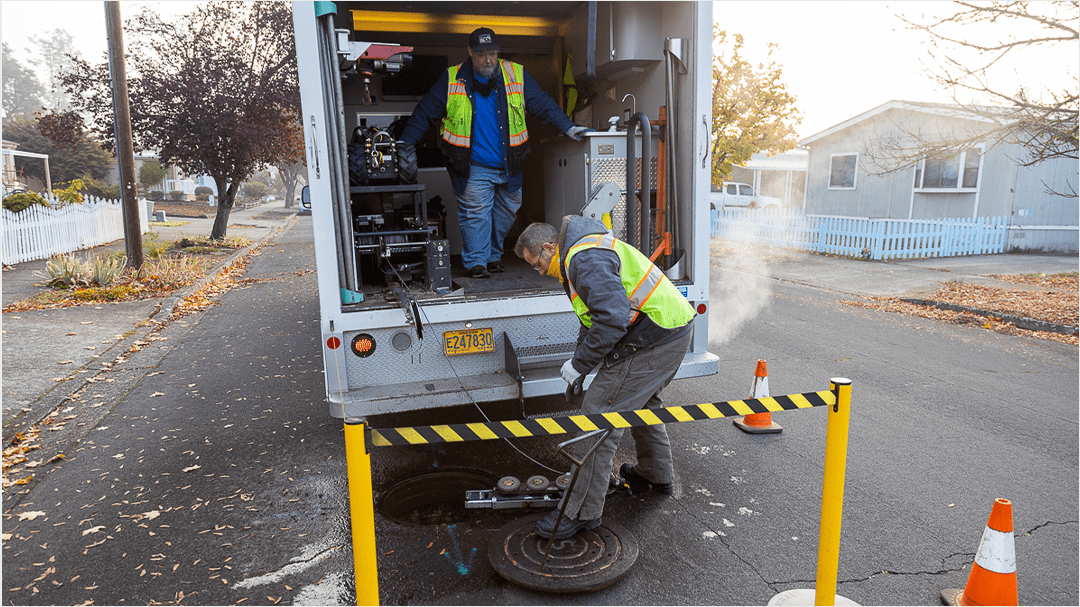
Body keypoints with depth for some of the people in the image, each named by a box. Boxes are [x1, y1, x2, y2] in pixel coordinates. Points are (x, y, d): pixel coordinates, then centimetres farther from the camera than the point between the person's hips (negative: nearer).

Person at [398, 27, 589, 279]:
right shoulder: (452, 80, -1)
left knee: (507, 211, 11)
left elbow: (543, 104, 7)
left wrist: (568, 127, -1)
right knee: (475, 211, -4)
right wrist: (404, 143, 0)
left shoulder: (516, 75, 2)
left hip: (509, 165, 3)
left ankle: (493, 255, 28)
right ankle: (476, 261, 8)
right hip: (473, 166, -3)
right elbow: (425, 112, 4)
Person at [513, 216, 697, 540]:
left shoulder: (585, 258, -18)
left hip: (652, 338, -11)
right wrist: (579, 357, 17)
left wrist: (580, 364, -17)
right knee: (641, 400, 30)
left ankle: (582, 511, 1)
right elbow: (596, 315, 25)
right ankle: (656, 474, 47)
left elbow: (613, 317, -27)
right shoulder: (585, 248, 18)